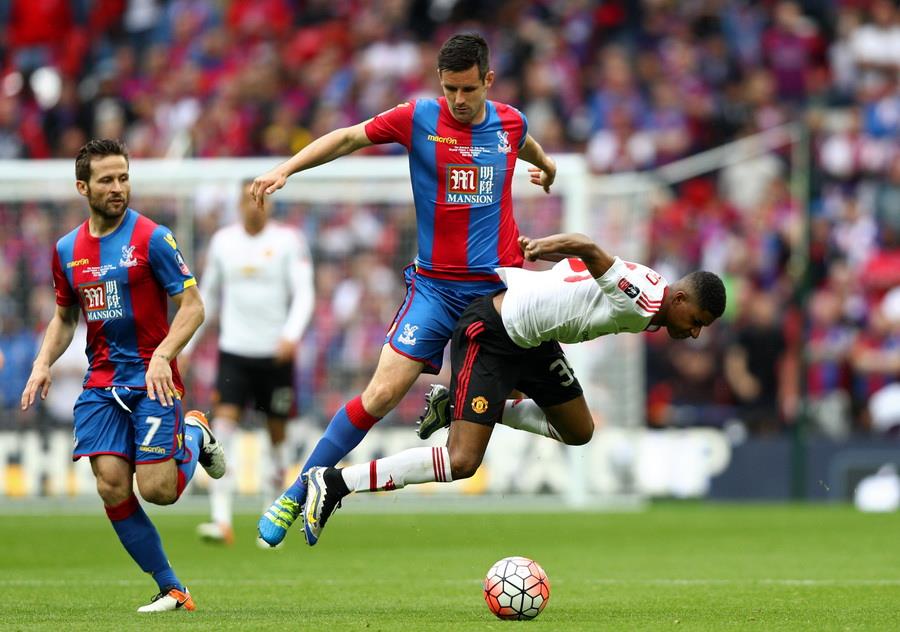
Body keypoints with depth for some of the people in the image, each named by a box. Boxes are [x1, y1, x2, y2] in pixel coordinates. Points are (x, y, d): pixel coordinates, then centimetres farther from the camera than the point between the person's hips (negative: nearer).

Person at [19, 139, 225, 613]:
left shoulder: (151, 238, -7)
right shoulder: (67, 250, 9)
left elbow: (192, 306, -7)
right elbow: (64, 316, 22)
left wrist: (162, 356, -21)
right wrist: (43, 364, 5)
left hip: (151, 380, -4)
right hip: (101, 385, 4)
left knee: (157, 489, -13)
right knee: (112, 488, -9)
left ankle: (194, 436, 21)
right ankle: (171, 590, 2)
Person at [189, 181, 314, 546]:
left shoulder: (288, 241, -2)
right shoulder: (223, 241, 6)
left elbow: (304, 293, -7)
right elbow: (208, 295, 17)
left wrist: (291, 334, -24)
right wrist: (186, 346, 16)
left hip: (275, 353, -1)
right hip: (234, 351, 1)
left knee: (277, 433, 5)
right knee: (223, 420, -16)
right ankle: (222, 520, -22)